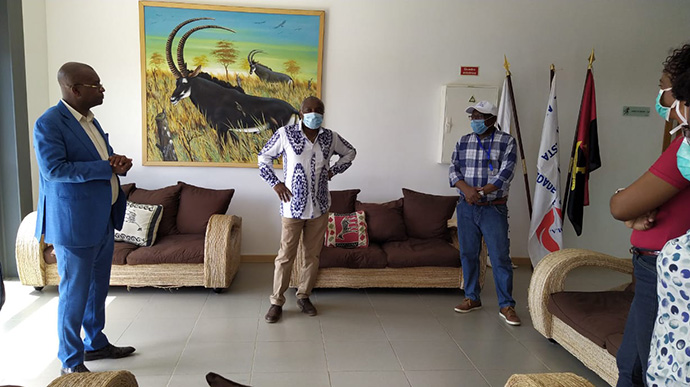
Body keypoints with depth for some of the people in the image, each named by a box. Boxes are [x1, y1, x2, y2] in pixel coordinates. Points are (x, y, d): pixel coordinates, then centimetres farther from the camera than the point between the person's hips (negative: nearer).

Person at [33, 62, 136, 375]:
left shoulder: (89, 120, 12)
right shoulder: (49, 123, -15)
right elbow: (53, 169, -24)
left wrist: (119, 162, -2)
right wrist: (107, 167, -22)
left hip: (103, 220, 9)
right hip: (74, 223, -8)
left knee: (98, 288, 19)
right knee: (75, 293, 3)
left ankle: (96, 344, 35)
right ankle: (71, 363, 19)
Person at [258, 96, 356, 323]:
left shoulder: (331, 137, 1)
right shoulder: (285, 134, -7)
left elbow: (350, 152, 18)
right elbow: (264, 157, 5)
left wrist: (333, 171, 5)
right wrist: (275, 183, -5)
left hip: (319, 207, 3)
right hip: (293, 207, -3)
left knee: (313, 255, 12)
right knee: (286, 255, 3)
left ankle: (303, 296, 29)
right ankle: (277, 301, 17)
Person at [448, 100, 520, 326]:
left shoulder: (506, 142, -2)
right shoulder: (463, 142, 9)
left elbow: (505, 174, -11)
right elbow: (453, 171, 2)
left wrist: (480, 192, -19)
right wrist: (467, 189, -17)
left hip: (494, 209, -4)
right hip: (466, 208, 4)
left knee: (500, 257, -3)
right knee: (468, 254, 9)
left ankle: (506, 306, 6)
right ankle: (472, 298, 24)